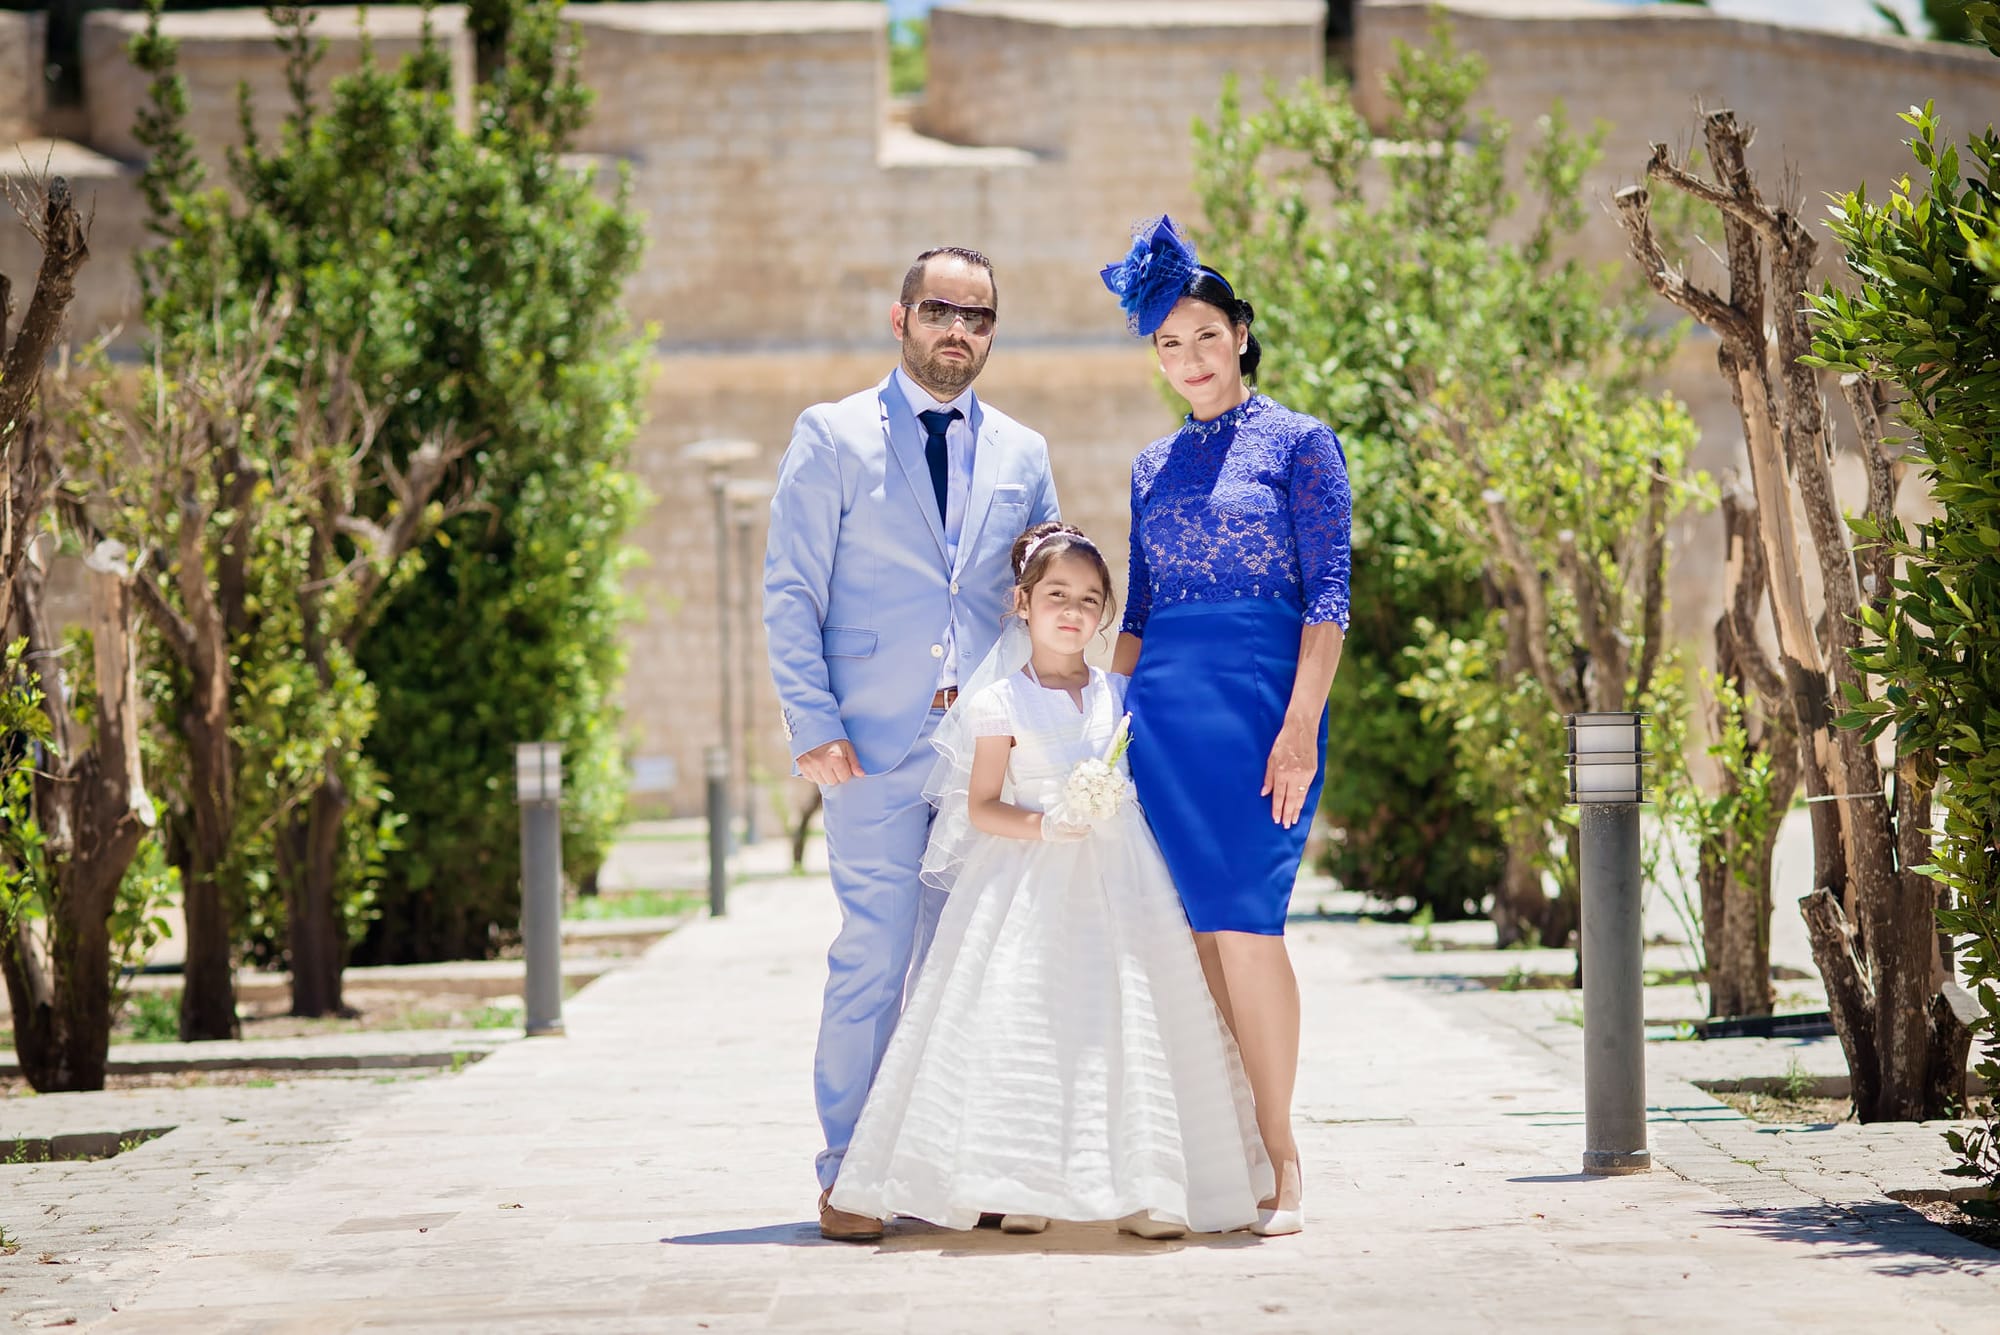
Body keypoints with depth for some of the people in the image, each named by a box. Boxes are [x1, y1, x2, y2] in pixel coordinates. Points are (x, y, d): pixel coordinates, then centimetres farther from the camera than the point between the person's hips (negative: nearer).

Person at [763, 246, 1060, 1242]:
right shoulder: (832, 437, 5)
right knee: (874, 957, -7)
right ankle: (849, 1173, 1)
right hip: (876, 745, -3)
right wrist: (813, 725, -9)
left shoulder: (1021, 453, 16)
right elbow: (789, 593, 1)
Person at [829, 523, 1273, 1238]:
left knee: (1127, 1012, -6)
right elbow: (981, 807, -1)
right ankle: (1020, 1188, -5)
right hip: (1031, 877, -3)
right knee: (1025, 1017, -11)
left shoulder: (1119, 696, 12)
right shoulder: (1001, 702, 1)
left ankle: (1137, 1186, -4)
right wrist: (1043, 825, -16)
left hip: (1119, 880, 3)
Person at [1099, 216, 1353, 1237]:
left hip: (1260, 699, -5)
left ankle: (1279, 1157, -4)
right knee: (1186, 930, 0)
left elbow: (1329, 596, -5)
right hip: (1161, 709, 5)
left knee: (1243, 923, -12)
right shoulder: (1153, 467, 18)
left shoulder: (1299, 443, 2)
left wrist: (1300, 725, -15)